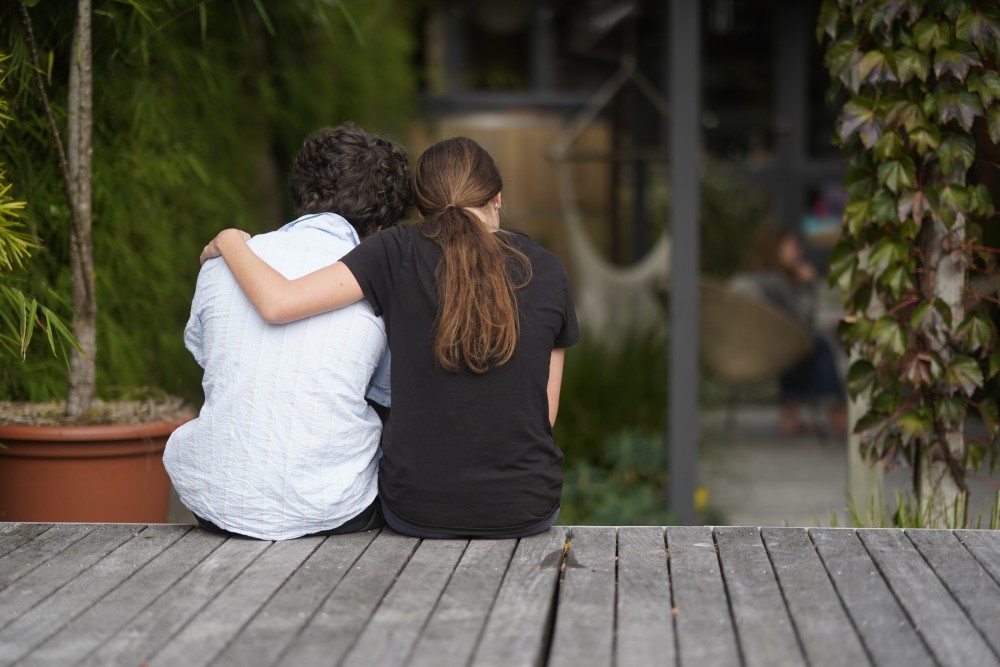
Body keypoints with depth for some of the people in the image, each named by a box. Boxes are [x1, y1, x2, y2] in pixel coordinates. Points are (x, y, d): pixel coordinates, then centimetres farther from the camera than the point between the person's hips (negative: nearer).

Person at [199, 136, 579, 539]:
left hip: (415, 511, -1)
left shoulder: (400, 252, -8)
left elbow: (278, 303, -15)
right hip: (526, 512, 1)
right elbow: (546, 413, 2)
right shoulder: (546, 271, -2)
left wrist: (230, 242, 3)